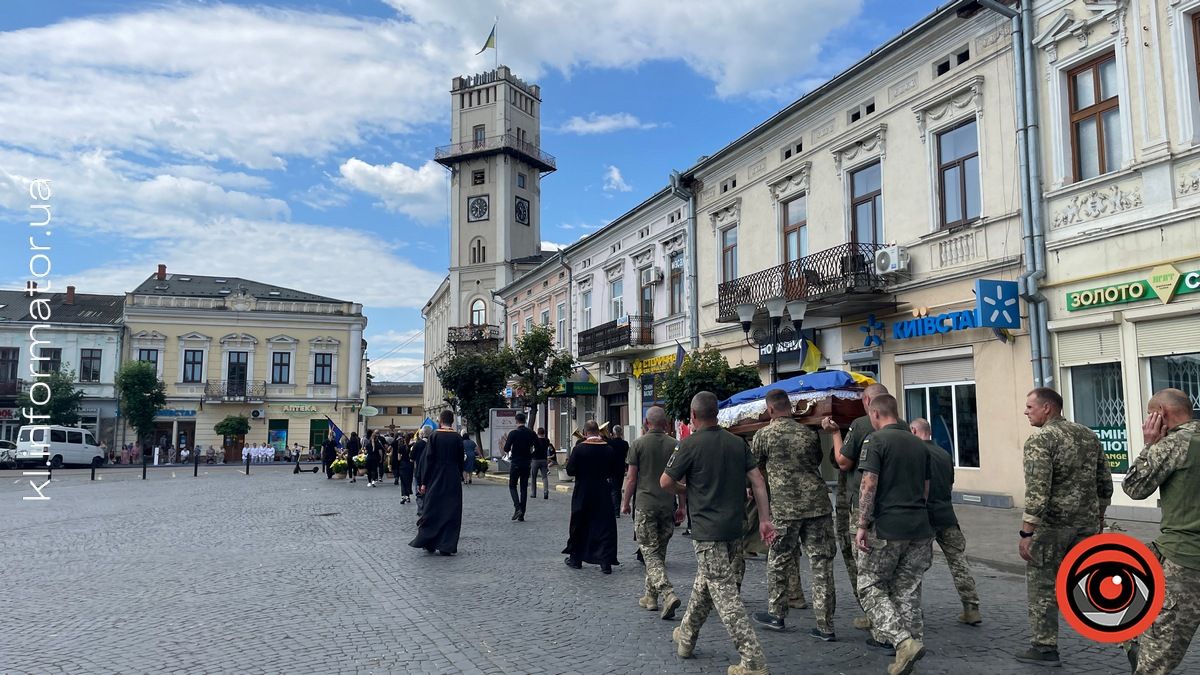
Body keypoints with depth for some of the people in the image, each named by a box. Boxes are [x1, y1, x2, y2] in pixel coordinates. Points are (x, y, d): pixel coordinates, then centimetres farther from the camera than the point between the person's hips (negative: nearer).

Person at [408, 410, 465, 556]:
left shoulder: (434, 436, -7)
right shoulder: (457, 438, -2)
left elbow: (428, 459, -7)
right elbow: (461, 461, 3)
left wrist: (423, 482, -4)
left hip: (435, 480, -1)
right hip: (453, 481, 1)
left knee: (432, 511, 11)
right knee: (451, 512, 5)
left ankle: (429, 543, 16)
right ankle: (446, 547, 4)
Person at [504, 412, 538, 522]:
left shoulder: (513, 433, -10)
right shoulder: (531, 433, 2)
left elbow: (506, 449, -15)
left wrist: (508, 453, 7)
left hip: (515, 463, -4)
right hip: (527, 463, 4)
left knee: (512, 486, 9)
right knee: (524, 488, 9)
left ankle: (517, 508, -13)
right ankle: (522, 515, 9)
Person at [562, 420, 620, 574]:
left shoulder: (579, 448, -13)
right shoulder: (608, 449, -5)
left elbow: (570, 470, -11)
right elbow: (612, 471, 4)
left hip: (582, 494, -1)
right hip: (603, 493, 1)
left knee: (579, 526, 14)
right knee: (605, 527, 4)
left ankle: (575, 558, 26)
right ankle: (606, 562, -1)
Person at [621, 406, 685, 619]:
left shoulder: (638, 444, -5)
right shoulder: (675, 445, 2)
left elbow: (631, 478, -5)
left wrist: (626, 503, 7)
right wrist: (681, 507, 10)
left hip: (645, 505, -4)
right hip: (668, 506, 4)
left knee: (650, 553, -2)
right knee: (660, 552, 15)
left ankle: (668, 594, -19)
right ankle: (651, 596, 24)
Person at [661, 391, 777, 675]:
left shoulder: (690, 444, -11)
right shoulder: (738, 443, 6)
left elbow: (665, 482, -6)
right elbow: (758, 481, 2)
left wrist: (685, 490, 15)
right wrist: (765, 519, 4)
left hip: (707, 530, -7)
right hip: (734, 528, 7)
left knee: (725, 594, -4)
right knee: (704, 584, 21)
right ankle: (686, 637, 36)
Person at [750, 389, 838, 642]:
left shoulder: (764, 435, -1)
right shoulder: (809, 433, 10)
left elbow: (755, 469, 11)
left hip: (786, 507, -3)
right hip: (818, 504, 3)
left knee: (779, 561, 14)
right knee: (822, 564, 5)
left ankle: (776, 614, 26)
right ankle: (825, 626, 7)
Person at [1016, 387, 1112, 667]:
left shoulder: (1040, 439, -15)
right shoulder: (1089, 435, 9)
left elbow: (1037, 491, -22)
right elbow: (1105, 483, 14)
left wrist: (1026, 533, -19)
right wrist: (1098, 516, 26)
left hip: (1052, 525, -7)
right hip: (1087, 523, 7)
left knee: (1042, 587, 5)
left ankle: (1045, 648, 11)